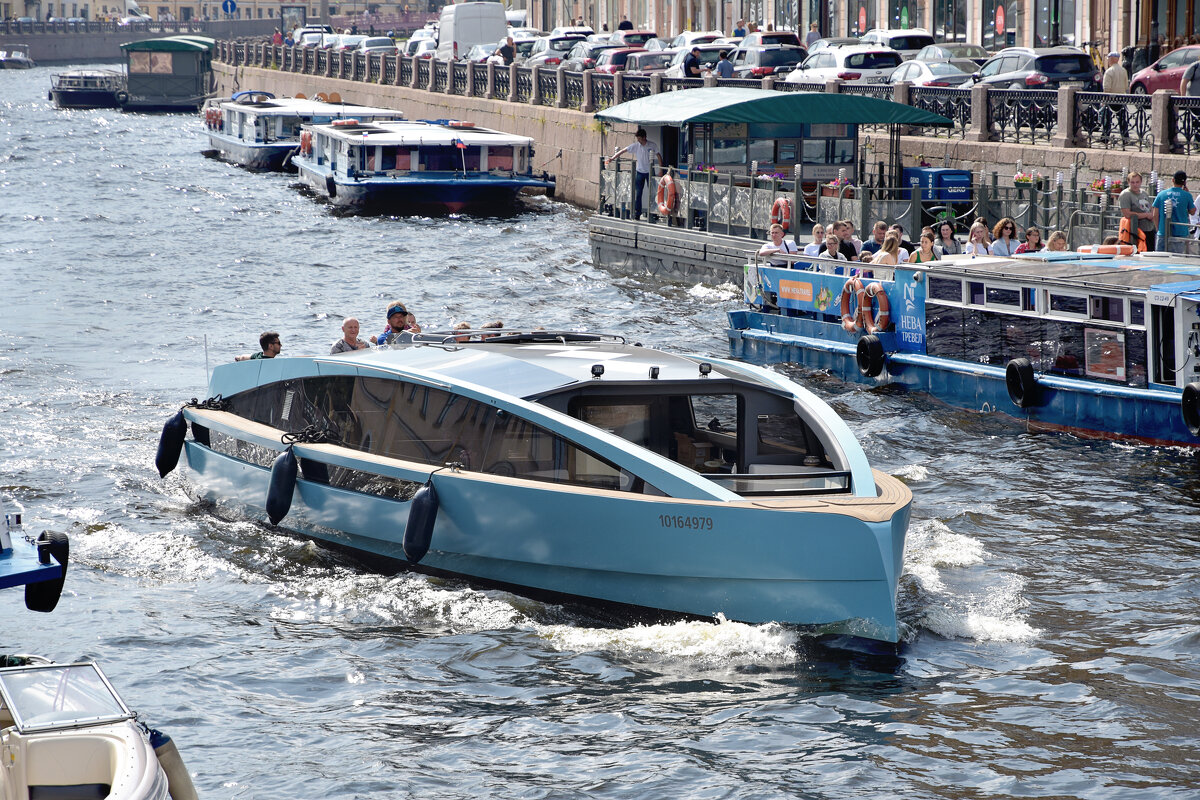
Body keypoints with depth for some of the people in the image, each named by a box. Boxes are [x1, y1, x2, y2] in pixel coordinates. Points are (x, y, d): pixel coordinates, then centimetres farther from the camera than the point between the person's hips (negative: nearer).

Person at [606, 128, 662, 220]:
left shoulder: (652, 146, -7)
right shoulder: (635, 146, -5)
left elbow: (659, 156, 2)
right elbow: (623, 151, -4)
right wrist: (612, 158, -10)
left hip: (650, 172, -1)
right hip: (639, 172, 1)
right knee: (638, 193, -2)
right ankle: (637, 213, 2)